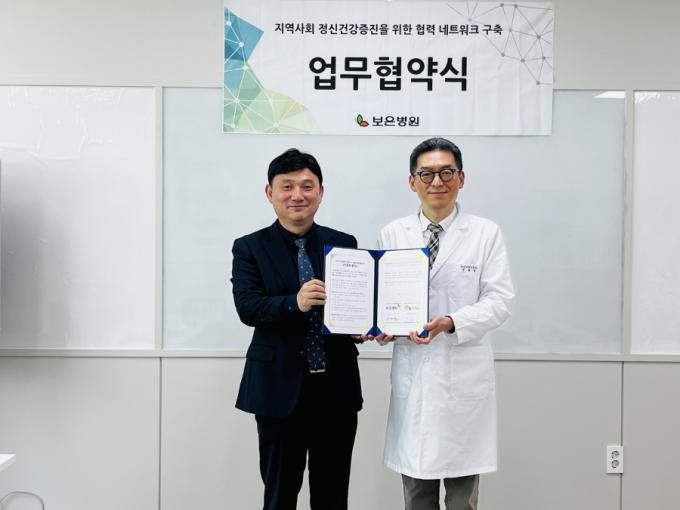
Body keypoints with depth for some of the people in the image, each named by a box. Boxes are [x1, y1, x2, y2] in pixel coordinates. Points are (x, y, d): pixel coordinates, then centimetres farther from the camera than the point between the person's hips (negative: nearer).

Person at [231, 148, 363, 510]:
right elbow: (246, 307, -13)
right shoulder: (250, 248, -1)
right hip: (280, 387, -2)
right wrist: (295, 302, -30)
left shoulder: (344, 244, 6)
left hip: (337, 386, 2)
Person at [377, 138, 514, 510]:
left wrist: (452, 322, -21)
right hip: (411, 371, 2)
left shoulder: (486, 233, 0)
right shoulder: (392, 235, 6)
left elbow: (499, 300, -5)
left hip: (464, 373, -2)